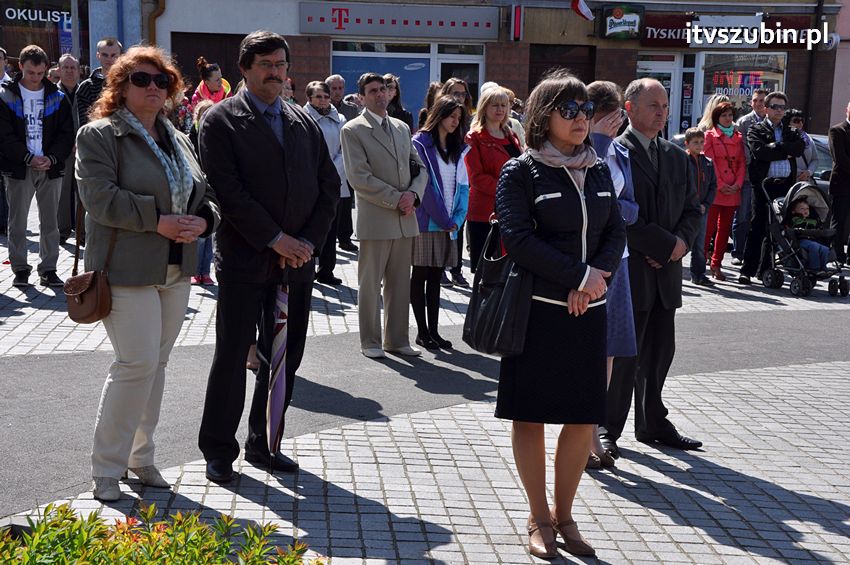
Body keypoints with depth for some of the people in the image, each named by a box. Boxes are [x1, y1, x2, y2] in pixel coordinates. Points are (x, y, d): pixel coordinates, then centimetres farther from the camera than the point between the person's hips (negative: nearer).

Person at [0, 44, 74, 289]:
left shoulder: (57, 97, 7)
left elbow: (67, 133, 4)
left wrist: (52, 158, -11)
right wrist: (29, 158, -14)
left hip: (50, 168, 2)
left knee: (50, 222, 5)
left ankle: (48, 269, 13)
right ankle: (20, 269, 13)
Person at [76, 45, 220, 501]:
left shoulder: (179, 140, 16)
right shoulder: (99, 135, -4)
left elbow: (204, 194, 18)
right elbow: (99, 196, -17)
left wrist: (202, 220, -5)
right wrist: (157, 220, -20)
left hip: (176, 270, 7)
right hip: (128, 270, -7)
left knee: (156, 365, 11)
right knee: (137, 364, -10)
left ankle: (140, 456, 24)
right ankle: (106, 469, 3)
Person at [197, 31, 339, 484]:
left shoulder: (305, 122, 12)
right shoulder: (221, 120, -4)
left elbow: (328, 186, 11)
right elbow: (228, 190, -13)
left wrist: (308, 242, -3)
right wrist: (275, 239, -16)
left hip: (298, 258, 5)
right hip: (244, 259, -5)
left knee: (285, 357, 10)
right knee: (232, 355, 1)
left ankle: (263, 445, 24)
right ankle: (219, 451, 15)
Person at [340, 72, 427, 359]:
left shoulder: (402, 128, 15)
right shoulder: (353, 130, -4)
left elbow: (419, 168, 15)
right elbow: (359, 177, -12)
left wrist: (412, 194, -5)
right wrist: (396, 199, -14)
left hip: (405, 218, 6)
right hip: (375, 219, -5)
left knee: (400, 283, 10)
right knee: (370, 284, 4)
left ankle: (397, 339, 20)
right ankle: (370, 342, 15)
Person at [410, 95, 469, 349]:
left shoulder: (457, 148, 14)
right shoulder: (421, 143, -6)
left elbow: (463, 186, 10)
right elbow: (425, 185, -11)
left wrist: (457, 219, -3)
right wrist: (443, 220, -11)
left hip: (448, 223, 6)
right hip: (425, 221, -6)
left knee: (435, 277, 8)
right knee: (420, 276, 1)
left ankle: (433, 330, 11)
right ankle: (422, 331, 6)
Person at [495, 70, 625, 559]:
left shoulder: (598, 170, 12)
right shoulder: (521, 171, -4)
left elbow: (616, 233, 8)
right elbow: (518, 239, -13)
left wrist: (597, 278, -11)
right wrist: (580, 274, -16)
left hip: (588, 310, 5)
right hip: (538, 309, -4)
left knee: (584, 416, 6)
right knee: (531, 414, 3)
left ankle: (565, 514, 22)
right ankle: (539, 518, 18)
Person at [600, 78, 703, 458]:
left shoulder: (676, 157, 15)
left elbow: (692, 209, 16)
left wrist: (681, 242, -5)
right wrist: (666, 244, -15)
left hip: (666, 270, 7)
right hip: (628, 270, -7)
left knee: (659, 352, 13)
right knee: (623, 354, -1)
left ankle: (652, 423, 27)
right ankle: (608, 428, 12)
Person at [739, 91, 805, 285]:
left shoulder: (791, 132, 19)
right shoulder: (756, 130, 6)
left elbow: (800, 147, -1)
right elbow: (760, 152, -12)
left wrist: (776, 146, -10)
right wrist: (786, 152, -5)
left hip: (786, 185, 4)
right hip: (764, 183, -4)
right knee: (758, 227, -6)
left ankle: (764, 270, 13)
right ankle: (747, 270, -5)